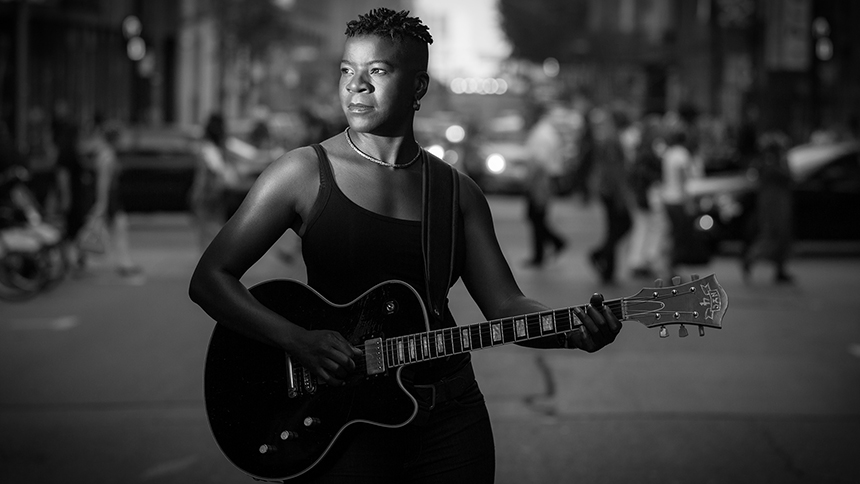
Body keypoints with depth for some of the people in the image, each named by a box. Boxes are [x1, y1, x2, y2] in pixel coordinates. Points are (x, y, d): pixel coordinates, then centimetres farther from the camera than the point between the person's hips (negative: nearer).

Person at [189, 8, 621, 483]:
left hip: (451, 418, 3)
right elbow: (208, 279, -5)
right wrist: (297, 340, -18)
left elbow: (505, 305, 6)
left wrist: (574, 330, -14)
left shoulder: (457, 191, 8)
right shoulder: (305, 173, -3)